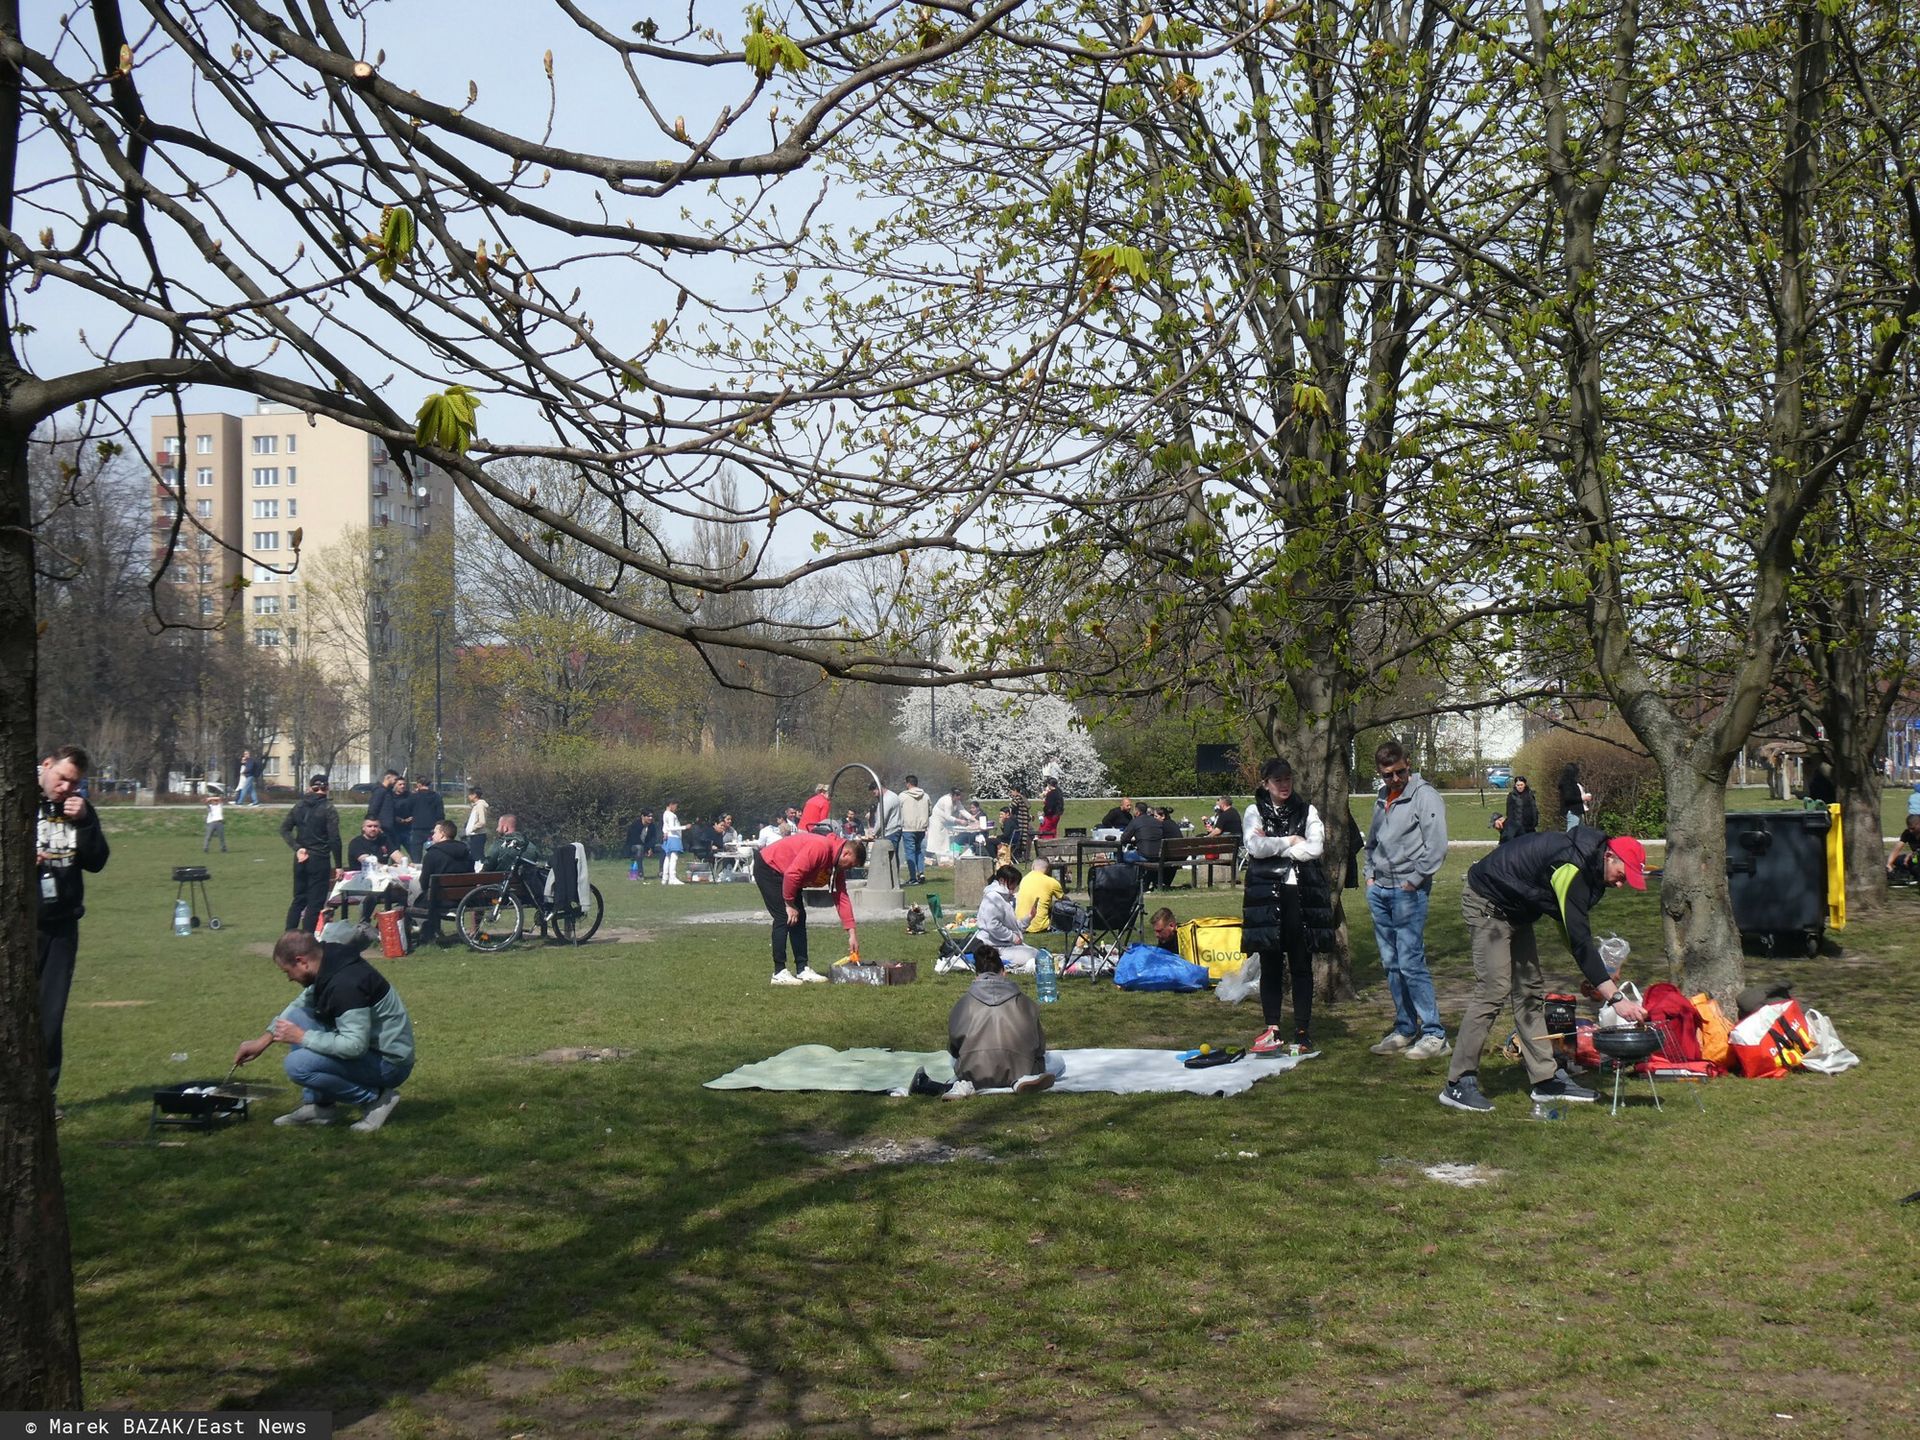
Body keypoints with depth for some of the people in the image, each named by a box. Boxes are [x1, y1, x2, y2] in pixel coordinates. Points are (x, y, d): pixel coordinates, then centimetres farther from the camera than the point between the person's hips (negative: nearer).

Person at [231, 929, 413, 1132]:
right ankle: (318, 1105, 10)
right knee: (298, 1017, 7)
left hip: (390, 1061, -10)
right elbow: (301, 1003, 20)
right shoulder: (329, 965, 2)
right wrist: (265, 1039, 13)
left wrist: (302, 1037, -20)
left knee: (298, 1065, -22)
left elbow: (354, 1046, -31)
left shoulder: (346, 984, -28)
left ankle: (374, 1098, -7)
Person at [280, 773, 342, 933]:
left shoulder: (299, 806, 7)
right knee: (315, 903, 0)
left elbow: (284, 829, 2)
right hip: (319, 860, -5)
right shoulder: (328, 809, -10)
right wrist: (338, 865, -11)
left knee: (298, 900, 16)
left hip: (301, 859, 5)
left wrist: (297, 848, -3)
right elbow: (334, 839, -14)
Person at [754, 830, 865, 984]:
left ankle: (802, 969, 9)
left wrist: (852, 933, -3)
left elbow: (842, 897, 1)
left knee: (799, 918, 6)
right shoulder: (820, 847, -30)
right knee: (784, 918, -14)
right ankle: (779, 973, -12)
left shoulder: (838, 865, 0)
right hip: (767, 866, -10)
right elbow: (792, 874, -33)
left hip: (784, 873, 10)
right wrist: (789, 904, -20)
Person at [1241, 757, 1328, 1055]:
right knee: (1270, 963, 3)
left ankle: (1303, 1030, 7)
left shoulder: (1307, 812, 8)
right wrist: (1291, 842, -5)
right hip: (1266, 894, 0)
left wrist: (1273, 846, -7)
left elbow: (1315, 848, -7)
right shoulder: (1255, 812, 6)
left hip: (1300, 894, 0)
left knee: (1301, 964, 3)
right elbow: (1255, 847, -11)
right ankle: (1272, 1030, 8)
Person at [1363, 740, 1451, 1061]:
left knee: (1411, 963, -11)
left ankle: (1435, 1034, -7)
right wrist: (1370, 876, 15)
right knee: (1392, 965, 10)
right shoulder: (1382, 798, 15)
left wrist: (1412, 882, -12)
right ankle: (1405, 1029, 17)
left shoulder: (1425, 796, -7)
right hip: (1379, 891, 8)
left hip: (1409, 892, -7)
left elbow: (1436, 848, -13)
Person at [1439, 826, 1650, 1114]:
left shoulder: (1589, 866, 2)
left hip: (1515, 911, 11)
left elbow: (1573, 929, 13)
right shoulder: (1571, 866, -29)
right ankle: (1459, 1085, -12)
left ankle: (1545, 1079, 14)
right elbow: (1579, 939, -34)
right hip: (1487, 904, -11)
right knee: (1494, 990, -16)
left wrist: (1598, 976, 2)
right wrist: (1615, 998, -36)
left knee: (1530, 990, 9)